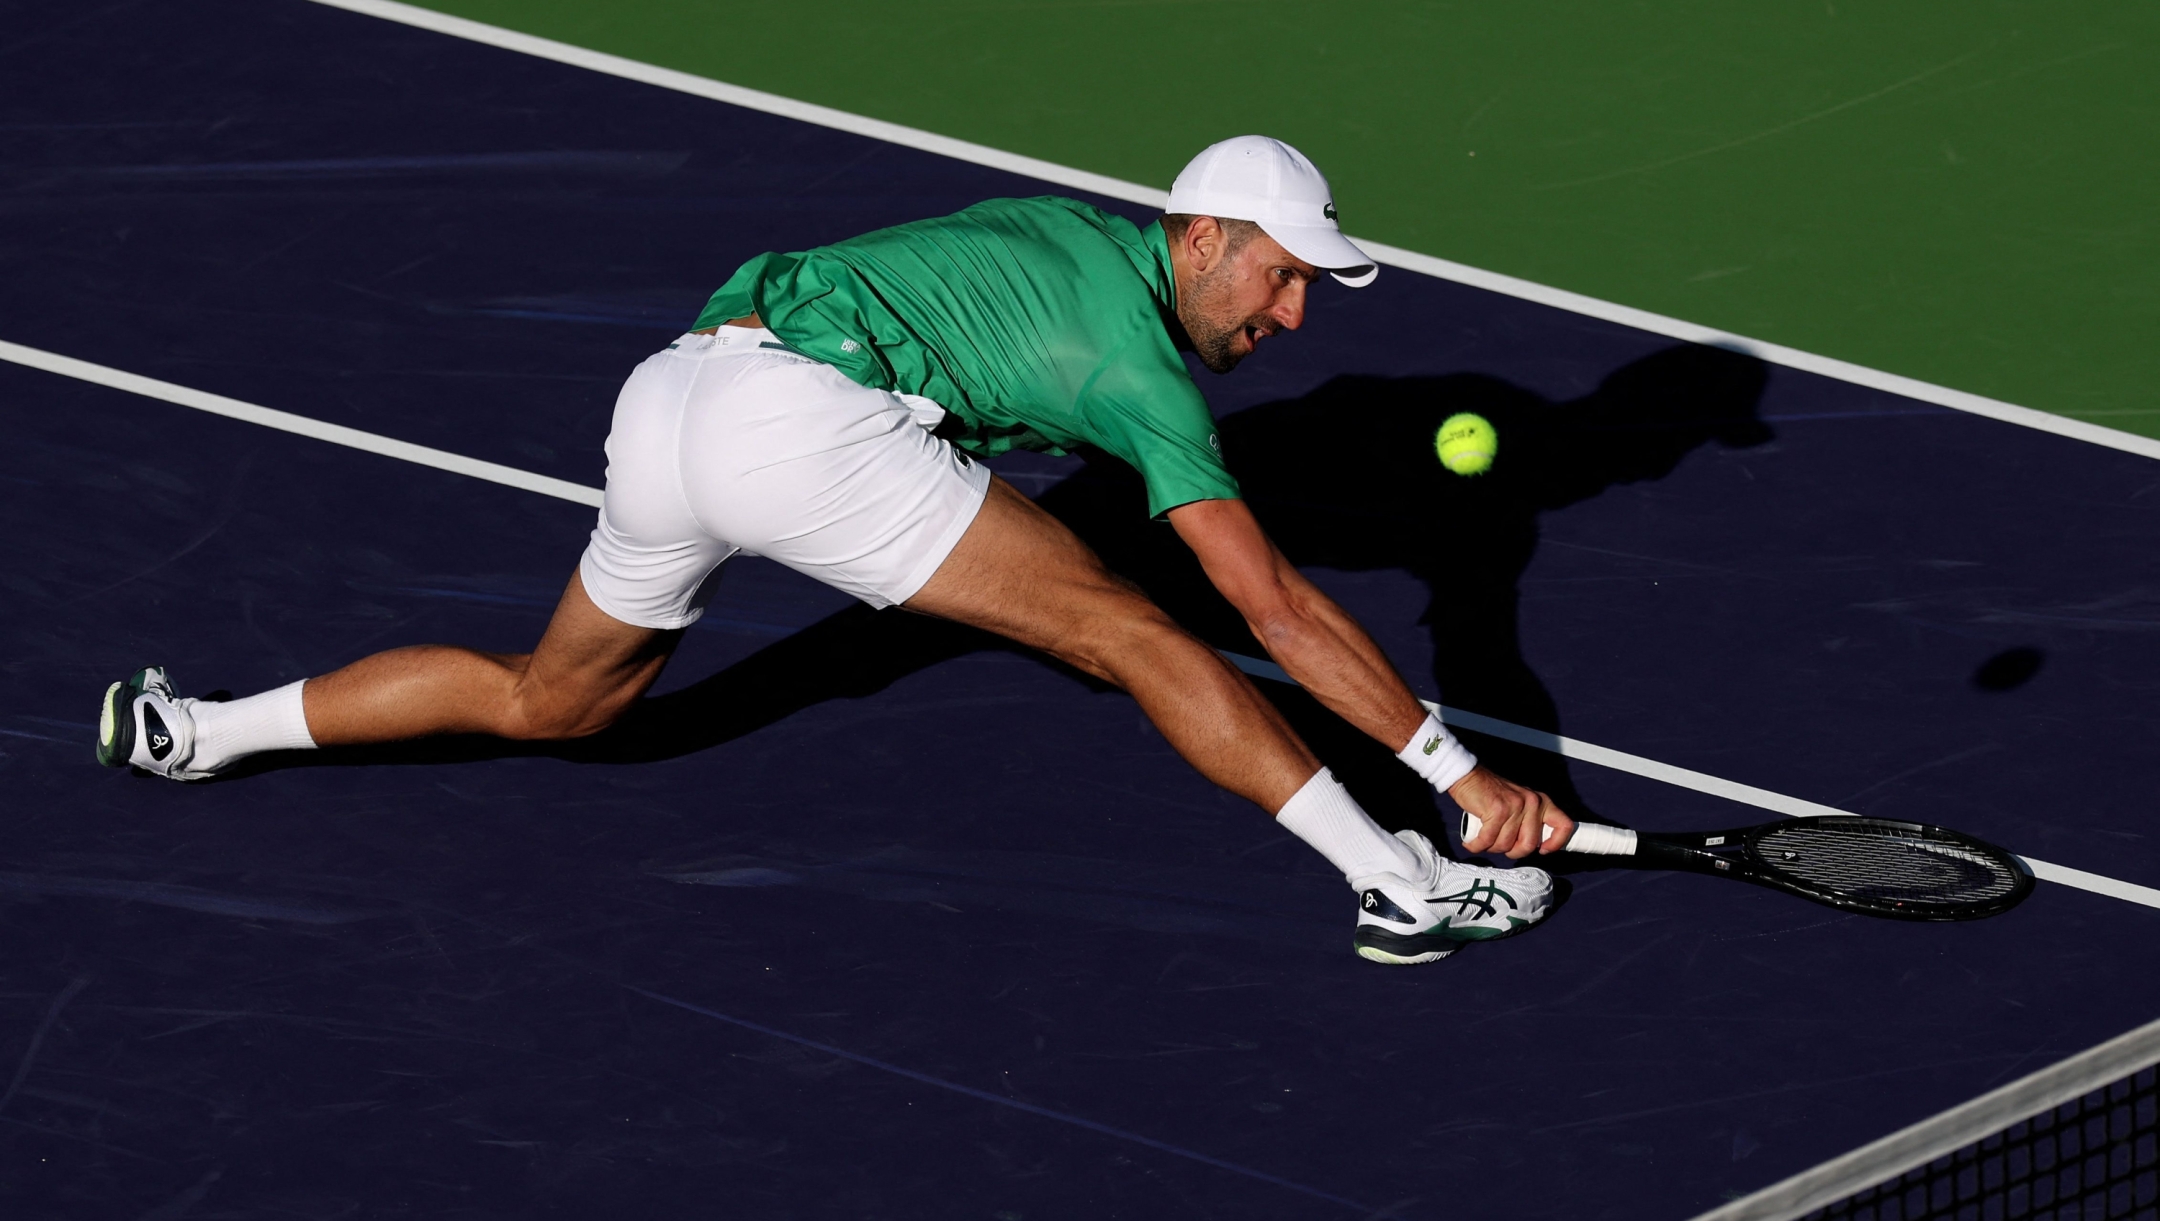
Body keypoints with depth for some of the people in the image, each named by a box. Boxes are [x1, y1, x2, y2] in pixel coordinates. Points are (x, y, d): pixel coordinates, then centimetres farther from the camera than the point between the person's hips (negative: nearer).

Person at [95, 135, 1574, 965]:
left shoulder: (1065, 232, 23)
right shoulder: (1145, 365, 0)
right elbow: (1283, 614, -3)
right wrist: (1464, 770, -1)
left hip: (667, 393, 9)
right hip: (804, 418, -9)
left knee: (553, 703, 29)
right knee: (1133, 629, -7)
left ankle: (191, 730, 32)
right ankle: (1406, 881, -13)